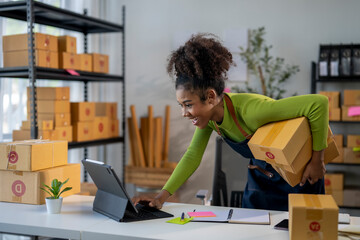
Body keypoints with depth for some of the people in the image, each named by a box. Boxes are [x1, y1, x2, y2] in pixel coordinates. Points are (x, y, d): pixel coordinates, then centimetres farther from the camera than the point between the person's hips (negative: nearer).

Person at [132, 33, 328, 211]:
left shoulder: (250, 110, -39)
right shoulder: (208, 115, -16)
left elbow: (319, 103, -38)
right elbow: (192, 156, -8)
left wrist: (317, 160, -28)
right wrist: (162, 196, -17)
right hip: (260, 177, 6)